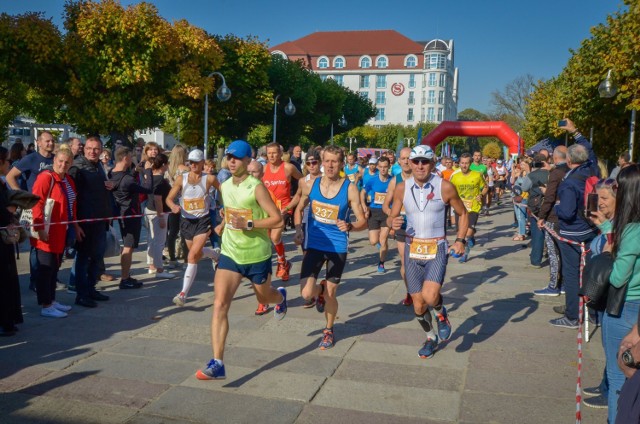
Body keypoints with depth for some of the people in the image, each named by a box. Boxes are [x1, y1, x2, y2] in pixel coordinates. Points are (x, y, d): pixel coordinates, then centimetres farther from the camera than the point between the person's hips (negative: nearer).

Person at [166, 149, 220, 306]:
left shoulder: (209, 179, -8)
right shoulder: (181, 178, -3)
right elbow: (169, 198, -4)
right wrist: (173, 206, -24)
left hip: (203, 221, -4)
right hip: (186, 221, 4)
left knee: (192, 256, -16)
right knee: (197, 253, 22)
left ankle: (183, 293, -11)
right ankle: (215, 254, 57)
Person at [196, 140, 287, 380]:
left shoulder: (256, 187, -16)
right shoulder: (224, 187, 4)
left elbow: (278, 220, -19)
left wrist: (248, 224, -26)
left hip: (257, 255, -4)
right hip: (230, 254, 4)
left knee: (263, 298, 20)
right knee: (220, 304, -12)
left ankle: (280, 296, 59)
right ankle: (217, 364, -11)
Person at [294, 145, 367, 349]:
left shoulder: (349, 189, -10)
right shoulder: (311, 185, -3)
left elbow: (362, 221, -7)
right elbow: (299, 209, 14)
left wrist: (349, 226, -28)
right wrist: (298, 230, -3)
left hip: (338, 248, -1)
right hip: (314, 245, 2)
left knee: (330, 294, 9)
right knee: (306, 294, -9)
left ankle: (328, 330, 36)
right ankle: (320, 290, 30)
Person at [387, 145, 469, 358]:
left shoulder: (445, 187, -8)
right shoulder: (402, 188, -2)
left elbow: (462, 214, 6)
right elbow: (391, 217, 6)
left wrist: (460, 240, -5)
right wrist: (393, 222, -17)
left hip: (437, 249, -2)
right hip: (412, 249, 3)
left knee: (429, 296, -23)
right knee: (418, 306, 8)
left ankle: (441, 313, 14)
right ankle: (431, 337, 37)